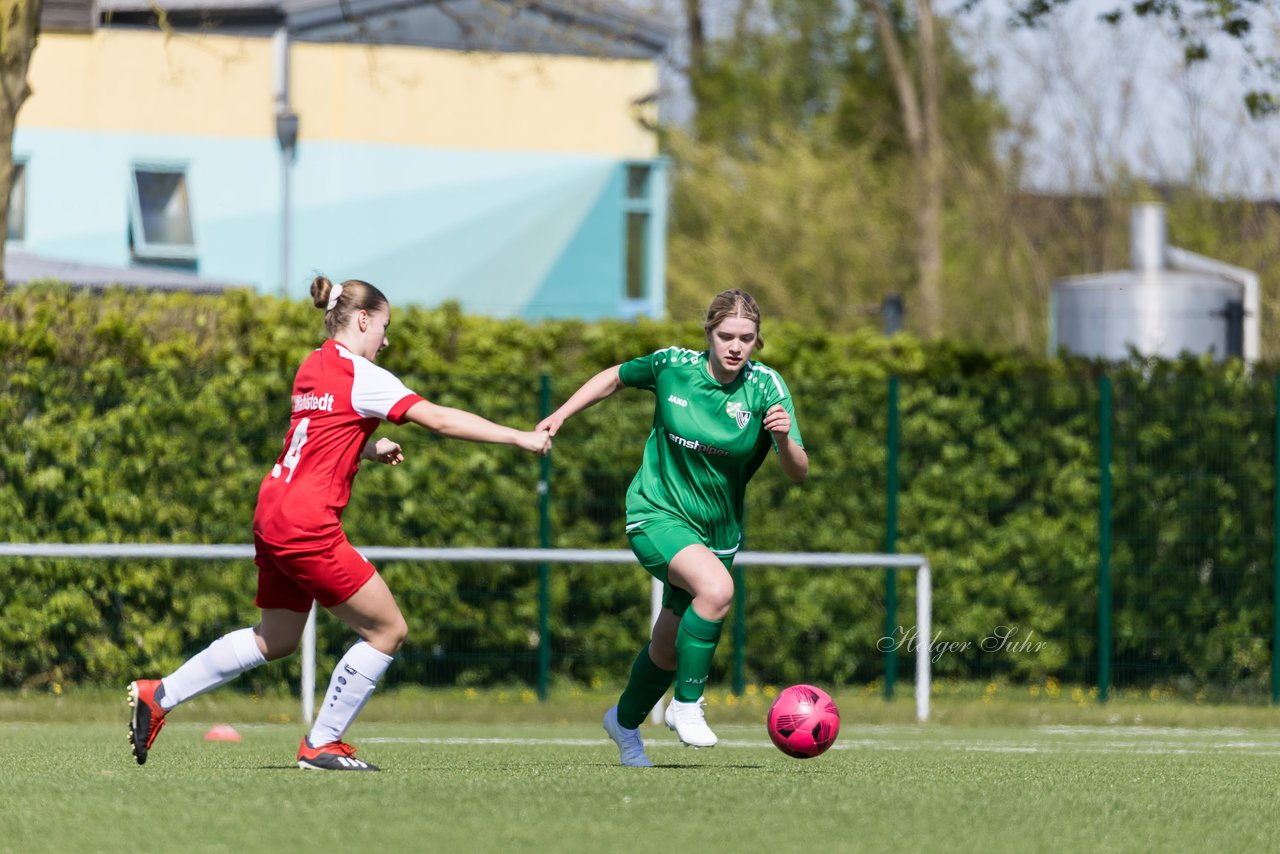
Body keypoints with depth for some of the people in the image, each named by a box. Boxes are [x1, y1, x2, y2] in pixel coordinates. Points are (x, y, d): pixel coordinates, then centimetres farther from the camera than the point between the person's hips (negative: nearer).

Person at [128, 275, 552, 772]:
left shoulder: (311, 368, 15)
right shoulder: (360, 376, -11)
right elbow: (440, 420, -14)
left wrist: (371, 448, 18)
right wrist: (520, 438, -10)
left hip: (273, 514, 9)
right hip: (308, 525, -9)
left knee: (275, 640, 23)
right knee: (388, 631, 0)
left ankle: (158, 695, 21)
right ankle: (321, 745, 5)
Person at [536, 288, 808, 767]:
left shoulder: (765, 386, -11)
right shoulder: (673, 366, -10)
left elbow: (798, 473, -15)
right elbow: (616, 378, 11)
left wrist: (784, 438, -35)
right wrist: (561, 415, 5)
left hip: (717, 530, 3)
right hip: (657, 513, -3)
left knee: (668, 647, 15)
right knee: (717, 588, -32)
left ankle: (625, 722, 45)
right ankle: (686, 705, -15)